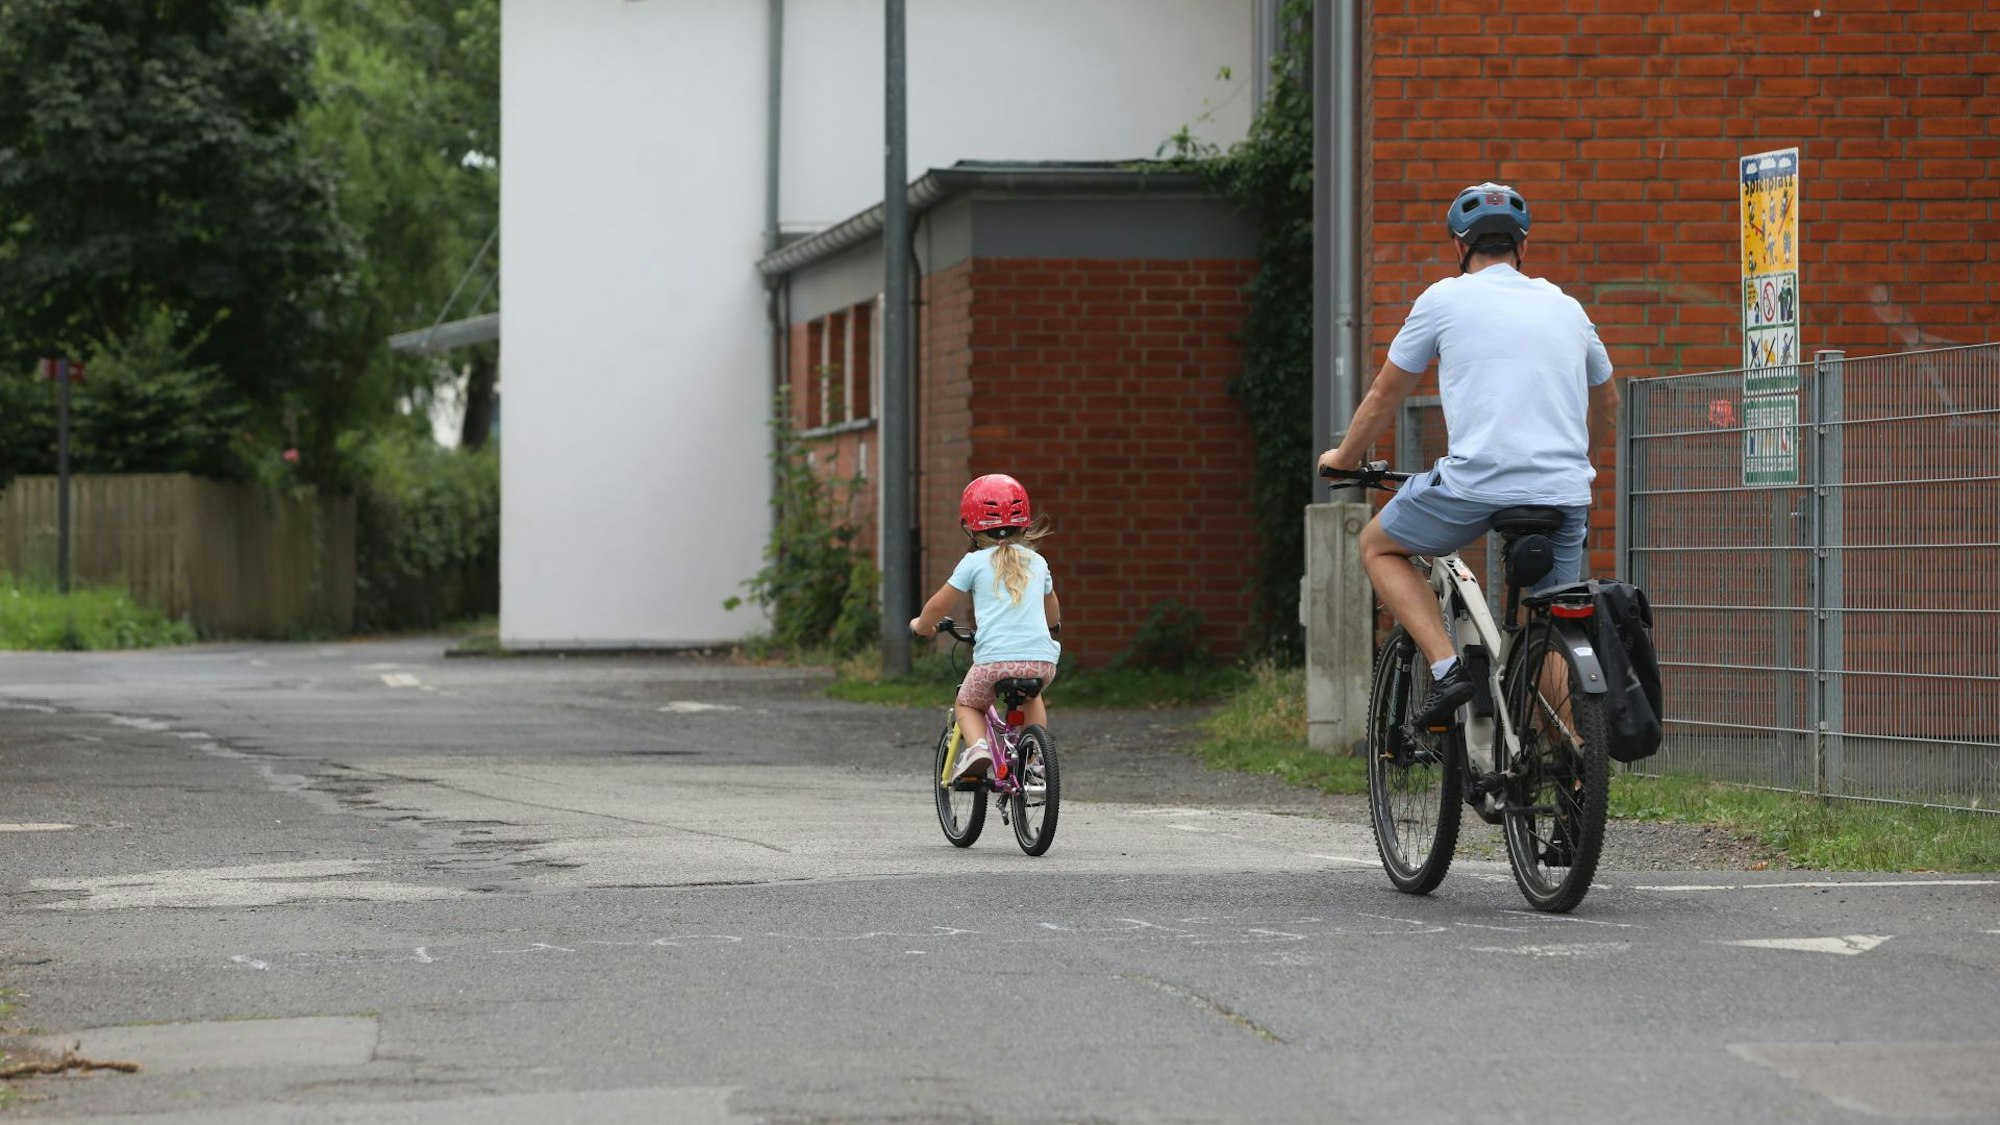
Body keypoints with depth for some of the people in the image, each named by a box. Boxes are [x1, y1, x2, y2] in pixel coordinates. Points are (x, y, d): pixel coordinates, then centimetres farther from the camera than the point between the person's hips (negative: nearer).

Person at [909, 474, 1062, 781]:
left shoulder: (974, 563, 7)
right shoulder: (1037, 562, 19)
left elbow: (939, 606, 13)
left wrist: (921, 625, 35)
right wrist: (1053, 626, 61)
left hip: (994, 660, -3)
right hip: (1042, 661, 4)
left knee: (967, 704, 23)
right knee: (1031, 698, 36)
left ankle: (977, 746, -5)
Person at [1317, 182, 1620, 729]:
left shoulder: (1445, 299, 8)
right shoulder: (1567, 308, 20)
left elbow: (1384, 396, 17)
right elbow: (1606, 407, 36)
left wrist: (1343, 457, 35)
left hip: (1476, 480, -4)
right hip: (1563, 493, 4)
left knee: (1379, 545, 21)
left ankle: (1446, 668, 3)